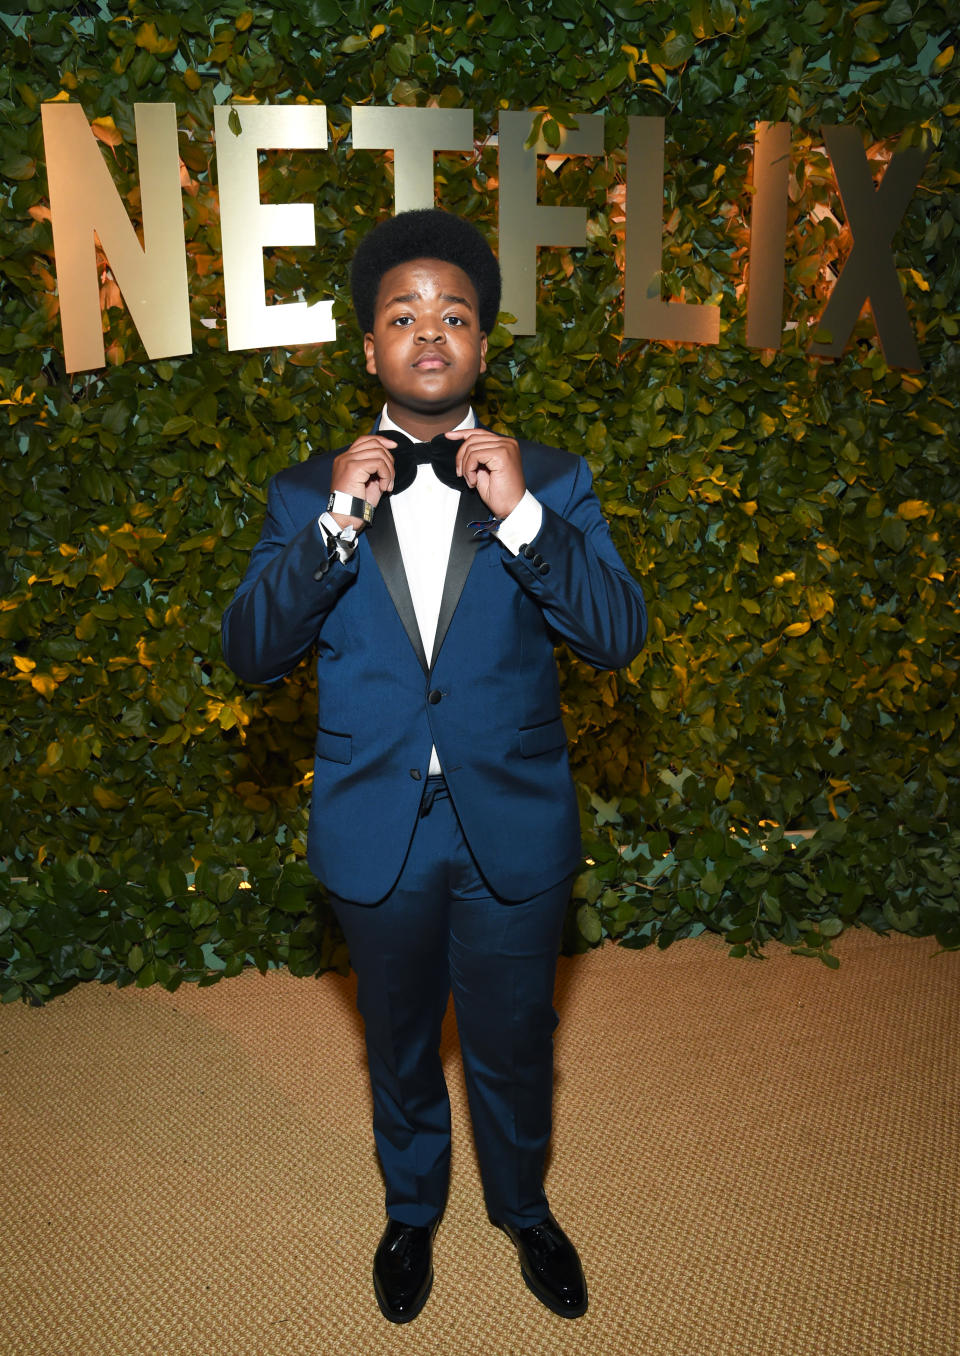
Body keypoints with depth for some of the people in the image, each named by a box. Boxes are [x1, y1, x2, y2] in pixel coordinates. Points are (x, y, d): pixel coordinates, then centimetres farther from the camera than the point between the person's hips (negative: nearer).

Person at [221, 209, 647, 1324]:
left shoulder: (551, 482, -4)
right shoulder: (309, 493, -3)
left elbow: (618, 637, -13)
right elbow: (249, 655, -9)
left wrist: (522, 515, -25)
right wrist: (335, 525, -22)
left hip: (514, 832, 0)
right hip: (376, 835, 1)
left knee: (513, 1048, 20)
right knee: (399, 1049, 23)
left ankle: (523, 1208, 50)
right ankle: (411, 1212, 51)